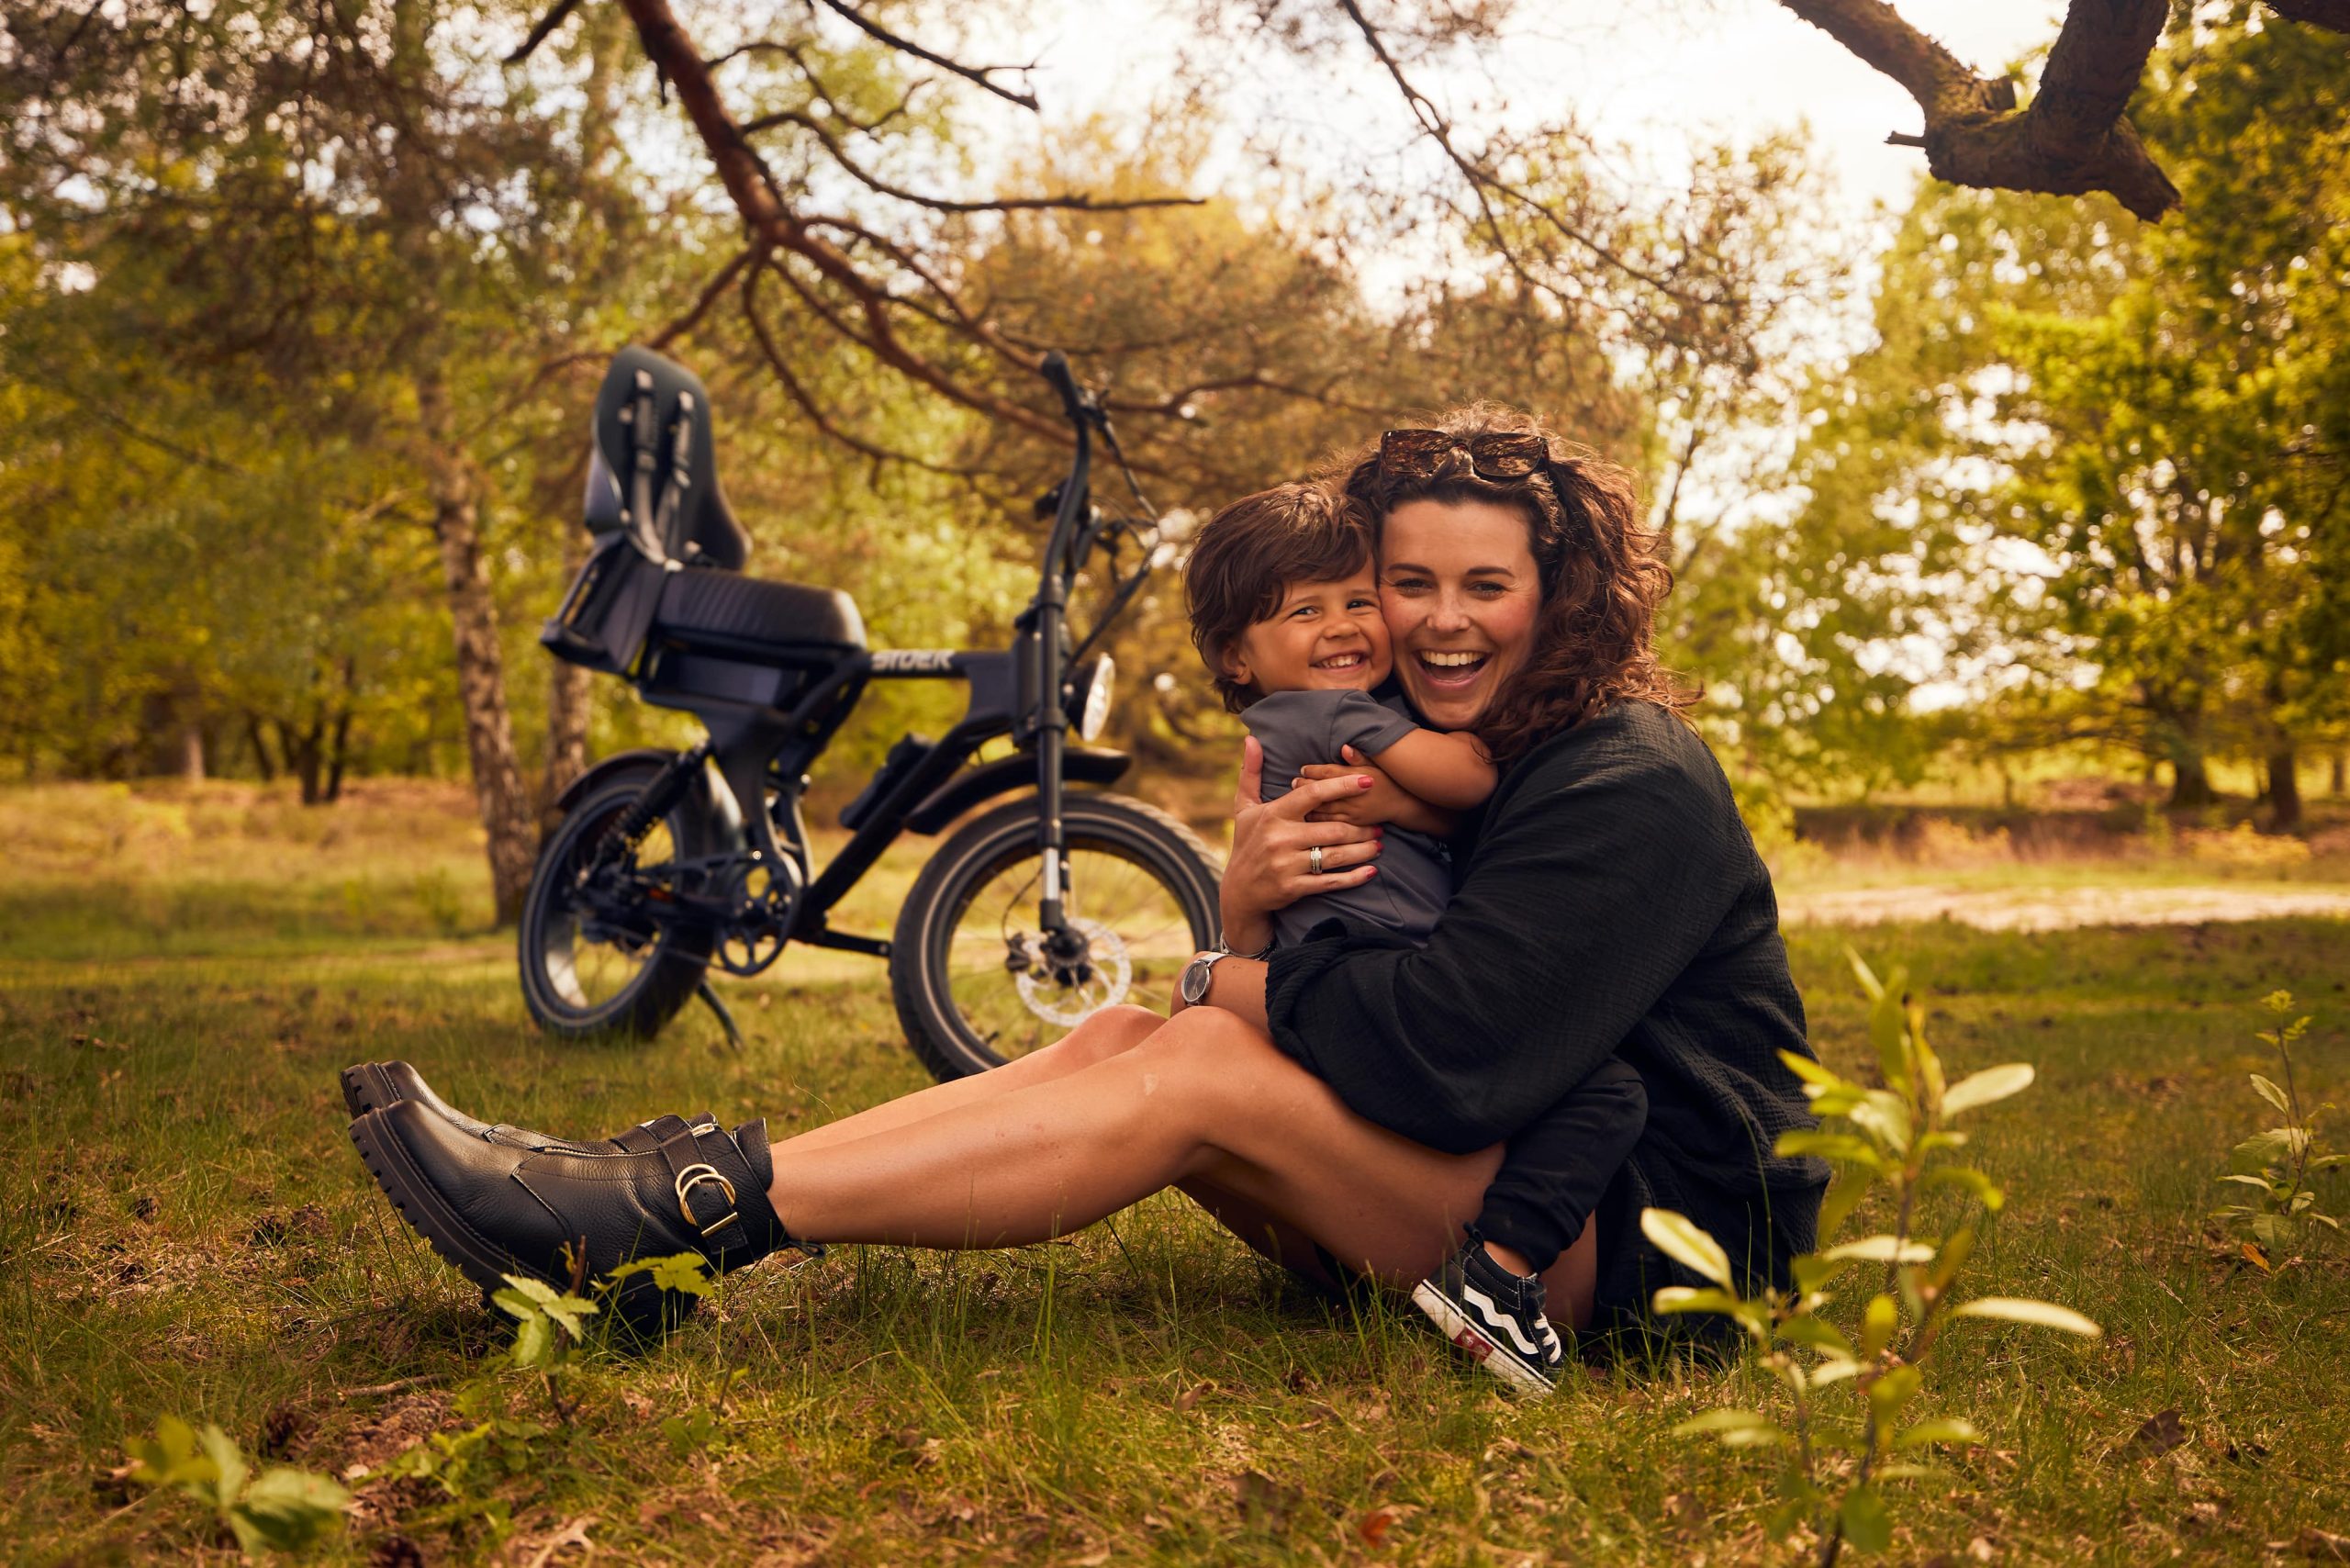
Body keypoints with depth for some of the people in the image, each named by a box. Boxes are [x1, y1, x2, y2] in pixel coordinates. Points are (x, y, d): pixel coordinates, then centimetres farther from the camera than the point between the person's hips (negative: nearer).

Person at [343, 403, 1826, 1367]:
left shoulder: (1633, 788, -16)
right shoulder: (1426, 754, 13)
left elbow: (1444, 1063, -27)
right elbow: (1313, 1008, 5)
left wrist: (1255, 984, -9)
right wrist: (1253, 901, -18)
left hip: (1664, 1226, -8)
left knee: (1200, 1075, -25)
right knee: (1124, 1038, -9)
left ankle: (678, 1214, -27)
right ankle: (654, 1210, -16)